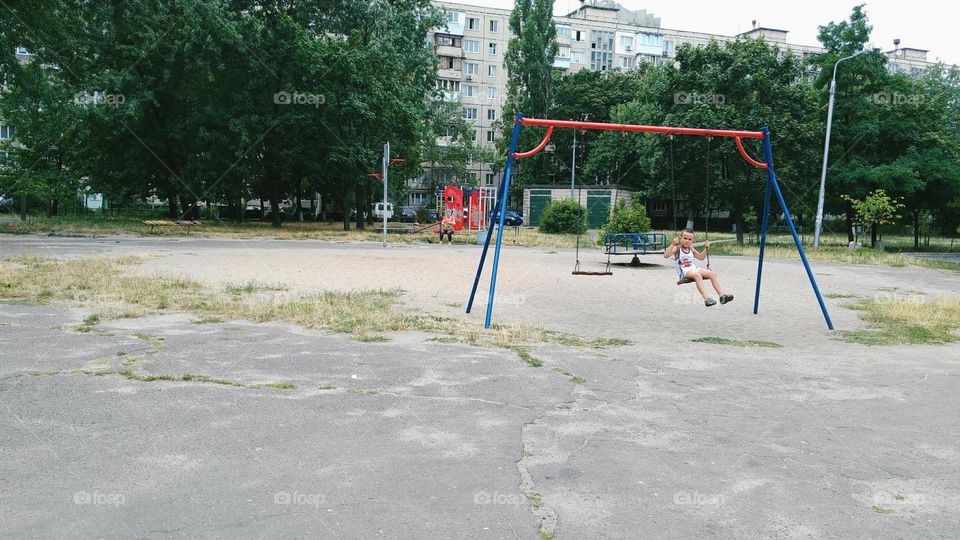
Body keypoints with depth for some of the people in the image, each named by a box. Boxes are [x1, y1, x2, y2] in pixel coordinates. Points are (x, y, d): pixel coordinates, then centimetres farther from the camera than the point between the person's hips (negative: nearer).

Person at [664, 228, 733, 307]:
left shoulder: (691, 249, 18)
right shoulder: (677, 248, -2)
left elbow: (701, 257, 33)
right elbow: (666, 255, -20)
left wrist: (706, 248, 19)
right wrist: (672, 244, -29)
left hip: (694, 269, 7)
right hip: (684, 272, -7)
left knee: (713, 274, -12)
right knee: (697, 275, -38)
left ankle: (722, 295, -20)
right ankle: (706, 298, -47)